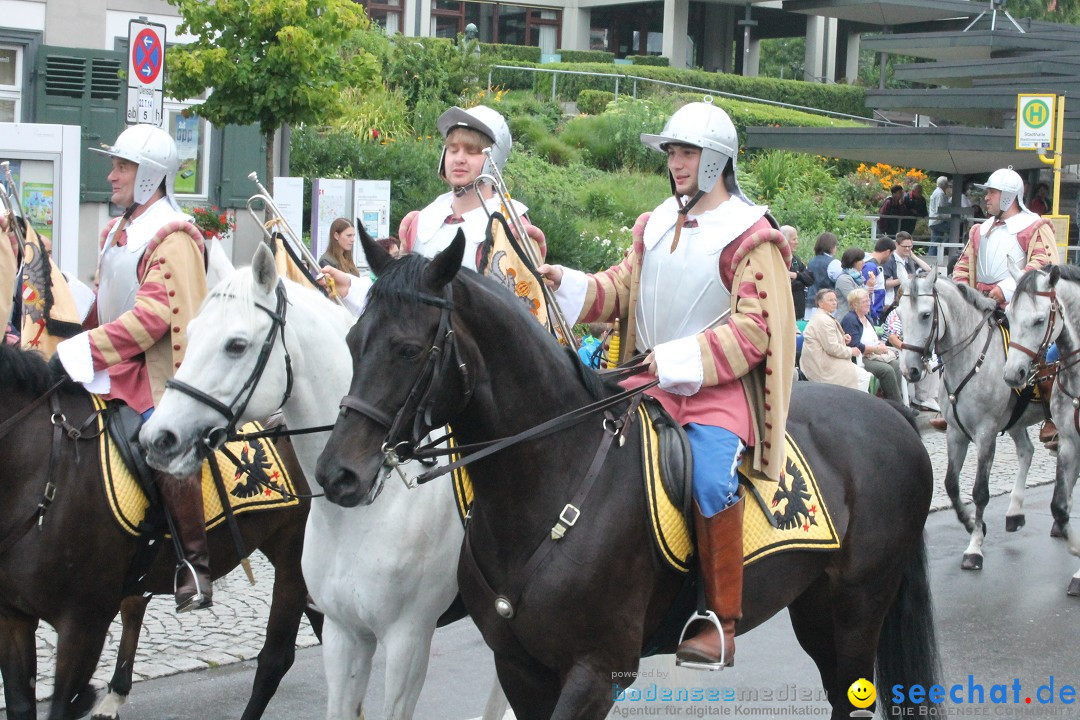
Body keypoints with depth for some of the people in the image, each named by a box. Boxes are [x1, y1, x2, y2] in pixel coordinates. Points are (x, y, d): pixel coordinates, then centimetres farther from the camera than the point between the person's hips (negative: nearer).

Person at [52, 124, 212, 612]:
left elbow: (153, 315, -21)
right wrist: (75, 351, 11)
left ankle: (196, 564, -19)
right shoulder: (117, 233, 18)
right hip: (114, 370, 10)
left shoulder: (172, 237, -11)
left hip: (156, 372, -10)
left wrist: (84, 350, -23)